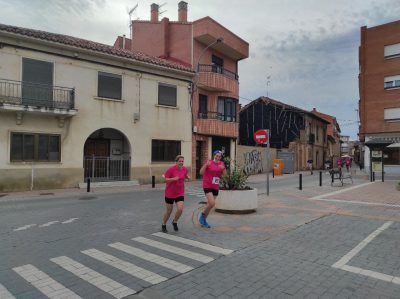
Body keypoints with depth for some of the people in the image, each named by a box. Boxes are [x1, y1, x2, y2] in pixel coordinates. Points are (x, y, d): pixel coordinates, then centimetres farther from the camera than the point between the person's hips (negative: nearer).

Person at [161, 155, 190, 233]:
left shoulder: (185, 169, -1)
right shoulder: (171, 169, -15)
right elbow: (165, 179, -14)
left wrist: (187, 177, 1)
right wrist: (173, 179, -28)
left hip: (180, 193, 3)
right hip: (170, 193, -3)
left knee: (180, 209, -11)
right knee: (169, 211, 7)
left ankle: (175, 222, 19)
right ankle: (163, 225, 32)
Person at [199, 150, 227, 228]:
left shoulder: (221, 163, 5)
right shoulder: (209, 162, -9)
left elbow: (224, 174, 3)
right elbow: (201, 172, -13)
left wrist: (223, 168, -15)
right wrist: (206, 165, -27)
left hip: (216, 187, 5)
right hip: (207, 186, -5)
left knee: (210, 204, 11)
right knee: (212, 203, -17)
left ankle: (204, 220, 28)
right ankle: (203, 214, 10)